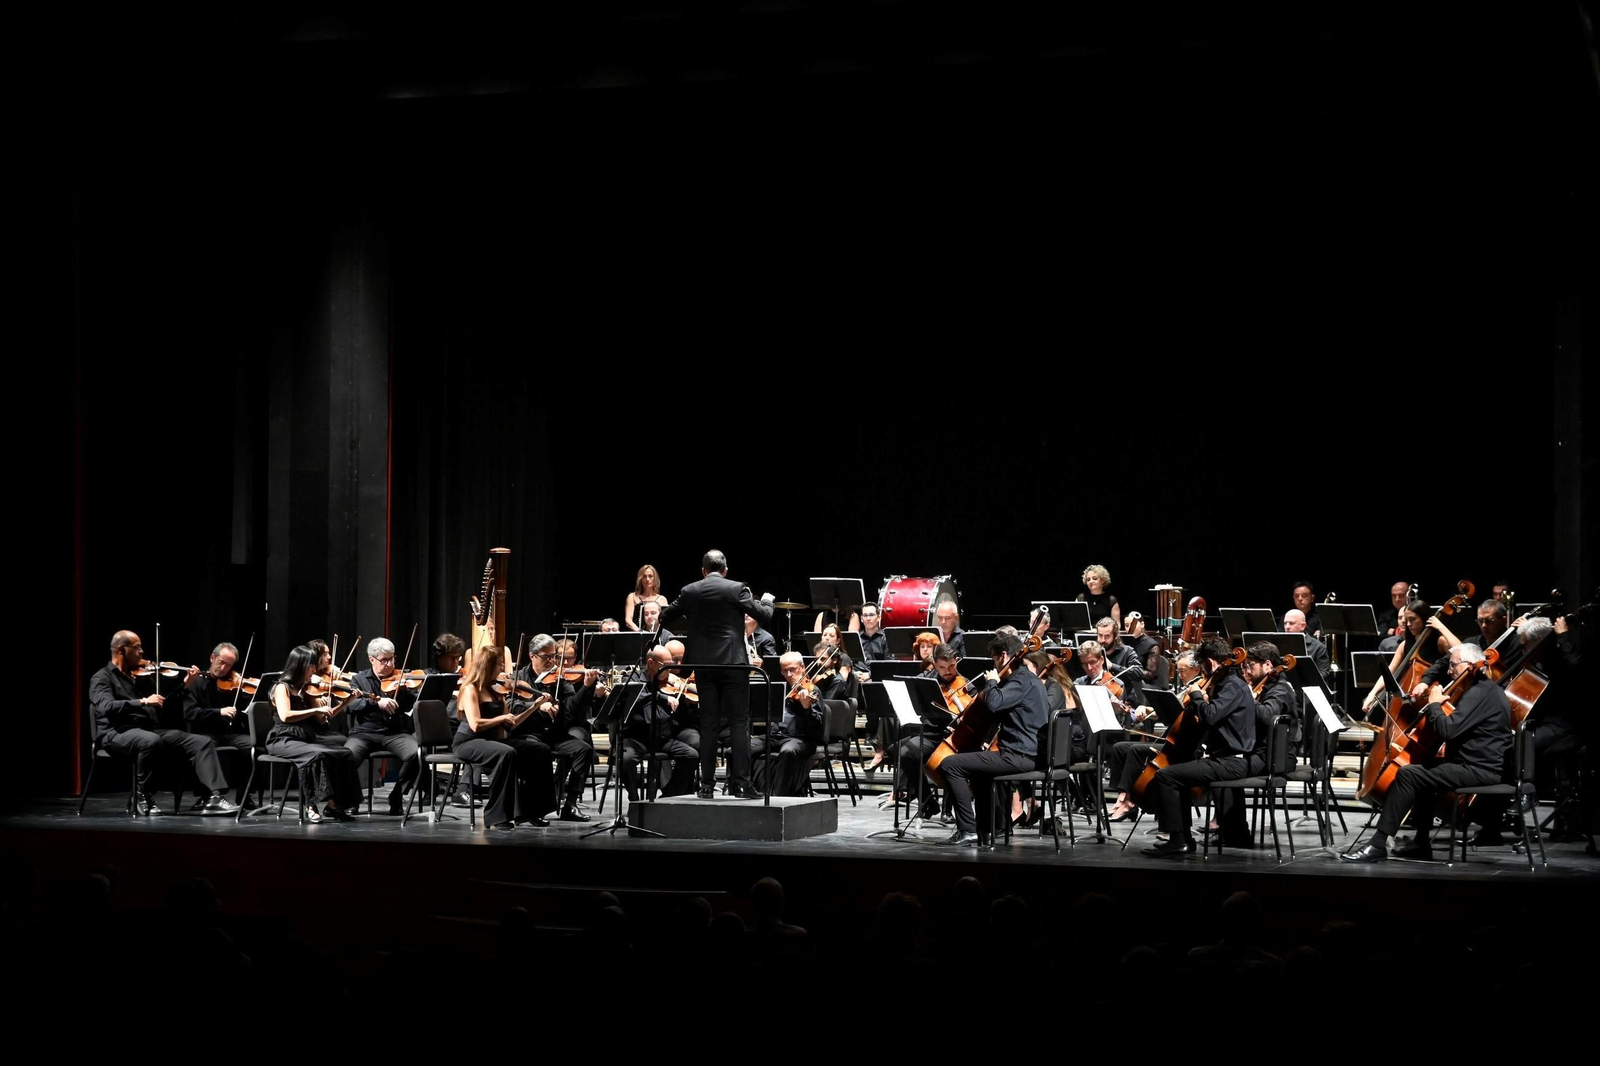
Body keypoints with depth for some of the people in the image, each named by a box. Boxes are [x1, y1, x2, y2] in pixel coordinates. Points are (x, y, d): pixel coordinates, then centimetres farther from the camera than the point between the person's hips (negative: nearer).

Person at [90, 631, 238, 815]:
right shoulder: (102, 678, 2)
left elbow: (166, 704, 21)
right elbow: (106, 707, -19)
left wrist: (185, 684, 7)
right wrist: (143, 702, -25)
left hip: (154, 730, 7)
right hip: (120, 733, -7)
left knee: (203, 742, -10)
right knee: (151, 741, -40)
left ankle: (213, 796, -23)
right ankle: (144, 799, -22)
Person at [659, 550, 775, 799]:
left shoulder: (690, 591, 3)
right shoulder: (736, 589, -6)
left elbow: (664, 617, 13)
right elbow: (764, 616, -5)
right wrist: (767, 600, 16)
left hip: (704, 665, 3)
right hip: (734, 663, -3)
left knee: (708, 723, 7)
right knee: (739, 722, -1)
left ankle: (707, 785, 5)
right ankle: (740, 783, -7)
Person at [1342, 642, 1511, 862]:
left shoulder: (1478, 693, -16)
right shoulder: (1486, 689, 18)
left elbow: (1447, 729, -25)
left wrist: (1434, 704, -9)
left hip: (1480, 770, -11)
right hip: (1481, 763, 11)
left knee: (1408, 775, -17)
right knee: (1422, 766, 27)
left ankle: (1378, 845, -19)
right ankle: (1421, 842, 25)